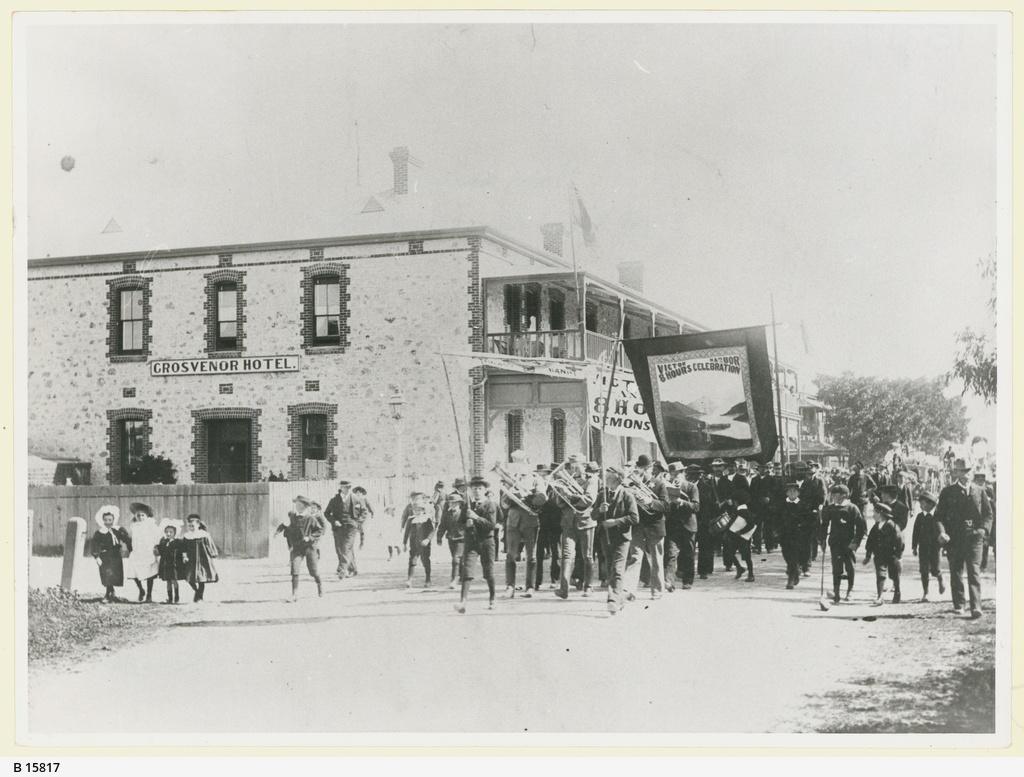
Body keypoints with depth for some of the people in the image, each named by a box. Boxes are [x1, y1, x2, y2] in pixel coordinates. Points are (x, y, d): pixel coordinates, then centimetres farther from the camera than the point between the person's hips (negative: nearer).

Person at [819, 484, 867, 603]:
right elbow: (824, 525, 15)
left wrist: (856, 541, -10)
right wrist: (823, 541, 10)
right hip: (835, 543, 2)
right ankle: (836, 592, -2)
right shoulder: (829, 509, 4)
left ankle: (850, 591, 18)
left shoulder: (852, 508, -6)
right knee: (836, 567, -5)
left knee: (850, 567, 3)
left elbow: (862, 526, -5)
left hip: (849, 543, -2)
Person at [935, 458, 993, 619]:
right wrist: (942, 532, -8)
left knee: (974, 571, -10)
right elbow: (939, 515, 6)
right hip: (954, 539, 0)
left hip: (974, 538, 0)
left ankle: (976, 607, -15)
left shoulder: (979, 491, 9)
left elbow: (988, 513, 13)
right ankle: (958, 605, 17)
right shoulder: (947, 492, 5)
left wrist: (984, 529, -4)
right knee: (956, 572, 6)